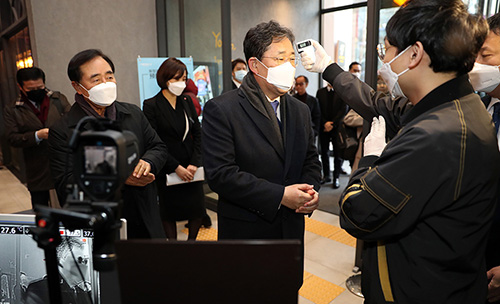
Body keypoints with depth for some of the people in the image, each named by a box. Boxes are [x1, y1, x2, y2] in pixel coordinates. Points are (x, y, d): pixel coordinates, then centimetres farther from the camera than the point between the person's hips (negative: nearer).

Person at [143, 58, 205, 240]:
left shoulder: (187, 101, 7)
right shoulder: (151, 105, -7)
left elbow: (198, 134, 6)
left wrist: (195, 163, -6)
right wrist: (176, 167, -15)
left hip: (191, 169, 4)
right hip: (167, 171, -4)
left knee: (198, 210, 5)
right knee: (169, 213, 8)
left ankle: (192, 241, 29)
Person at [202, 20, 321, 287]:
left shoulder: (300, 110, 7)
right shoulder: (221, 110, -14)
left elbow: (310, 160, 13)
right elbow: (219, 173, -21)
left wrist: (310, 190, -9)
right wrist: (279, 196, -22)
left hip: (291, 229, 6)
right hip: (245, 233, -5)